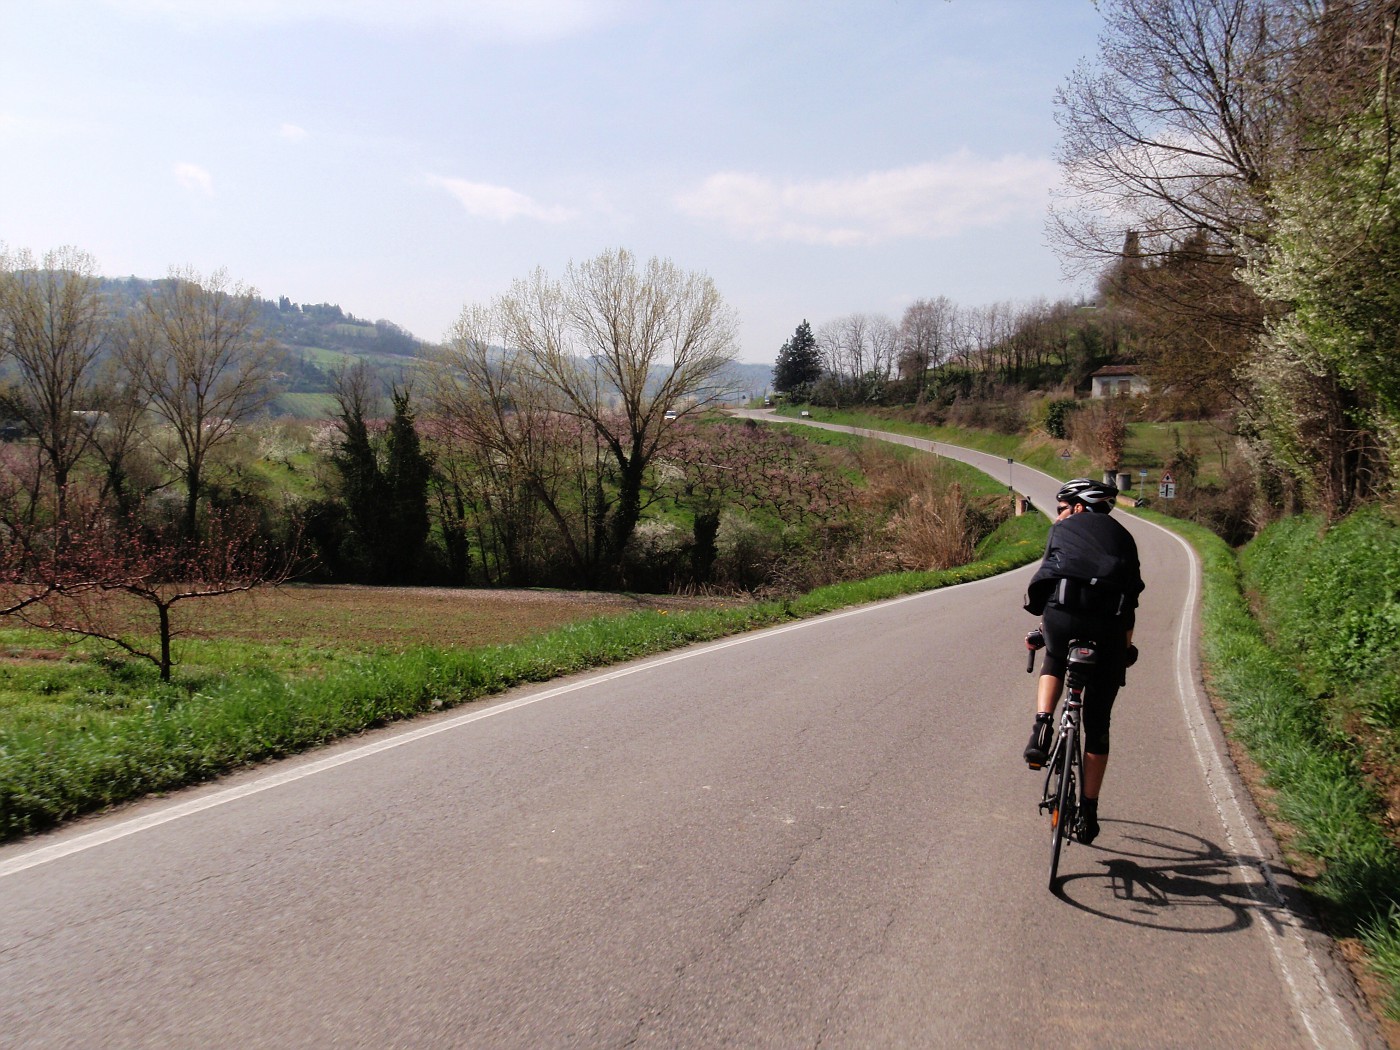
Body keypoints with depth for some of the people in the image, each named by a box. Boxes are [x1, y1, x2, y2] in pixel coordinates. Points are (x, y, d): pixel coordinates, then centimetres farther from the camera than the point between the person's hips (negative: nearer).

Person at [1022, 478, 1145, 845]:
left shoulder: (1062, 530, 23)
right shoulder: (1122, 535, 28)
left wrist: (1042, 627, 40)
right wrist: (1127, 645, 36)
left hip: (1063, 613, -1)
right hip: (1109, 623, 2)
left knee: (1054, 661, 35)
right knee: (1097, 722, 14)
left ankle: (1042, 728, 9)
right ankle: (1089, 812, 18)